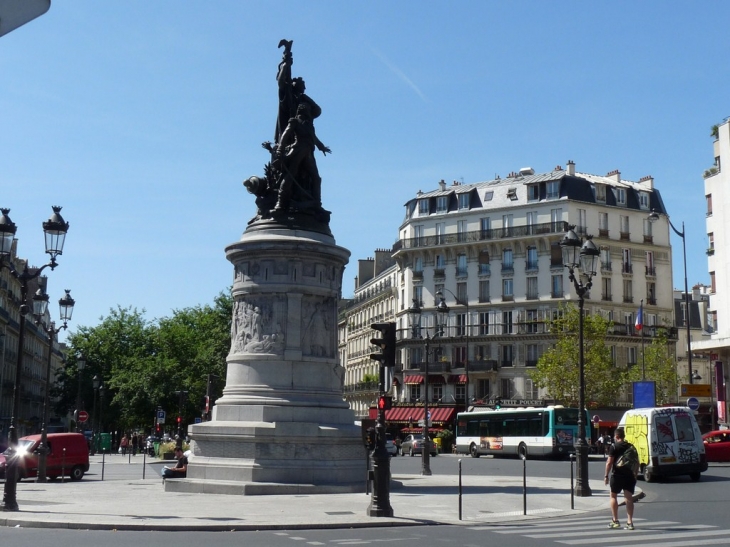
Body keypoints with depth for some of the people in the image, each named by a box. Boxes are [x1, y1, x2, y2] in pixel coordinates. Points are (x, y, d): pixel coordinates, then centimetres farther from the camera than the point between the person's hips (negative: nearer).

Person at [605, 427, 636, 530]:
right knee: (629, 498, 5)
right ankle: (630, 522, 0)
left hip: (617, 475, -4)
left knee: (613, 496, 11)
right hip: (629, 475, 4)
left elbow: (609, 462, -11)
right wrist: (635, 475, 19)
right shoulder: (631, 446, 8)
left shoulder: (614, 447, -7)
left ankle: (615, 521, 9)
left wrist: (606, 476, -6)